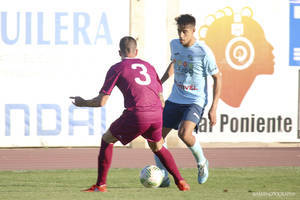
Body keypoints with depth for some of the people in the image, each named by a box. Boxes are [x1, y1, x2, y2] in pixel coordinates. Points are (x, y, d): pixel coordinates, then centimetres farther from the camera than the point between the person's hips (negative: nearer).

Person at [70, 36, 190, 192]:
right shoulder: (148, 66, 24)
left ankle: (101, 185, 12)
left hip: (136, 115, -4)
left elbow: (101, 101, 6)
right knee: (157, 147, 31)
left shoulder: (116, 68, 10)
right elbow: (161, 100, 24)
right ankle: (180, 181, 20)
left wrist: (83, 103, 24)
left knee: (107, 140, 17)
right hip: (157, 114, 4)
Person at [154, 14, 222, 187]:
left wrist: (214, 108, -11)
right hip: (175, 99, 6)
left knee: (184, 133, -29)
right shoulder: (175, 44, 2)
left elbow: (218, 77, -7)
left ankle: (202, 162, 0)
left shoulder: (204, 52, -16)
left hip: (196, 101, -6)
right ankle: (163, 178, 13)